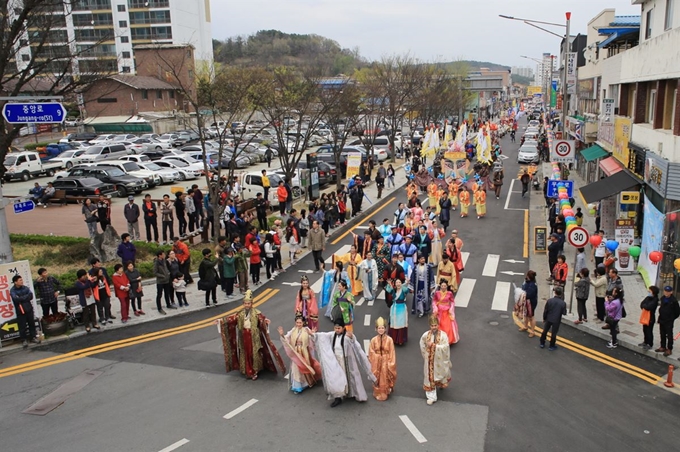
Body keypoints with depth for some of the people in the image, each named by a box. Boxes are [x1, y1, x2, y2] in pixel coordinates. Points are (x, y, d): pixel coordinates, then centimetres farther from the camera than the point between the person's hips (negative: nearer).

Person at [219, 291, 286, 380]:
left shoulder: (256, 313, -11)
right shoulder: (240, 313, 1)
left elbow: (262, 318, -25)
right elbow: (231, 318, -2)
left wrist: (266, 320, -48)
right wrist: (221, 320, -11)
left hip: (253, 337, -3)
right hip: (244, 336, 3)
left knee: (254, 353, 4)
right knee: (245, 353, 11)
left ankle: (254, 372, 18)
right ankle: (247, 372, 24)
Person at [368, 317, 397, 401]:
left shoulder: (389, 339, -11)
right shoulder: (373, 340, -8)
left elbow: (392, 353, -6)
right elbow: (371, 353, -3)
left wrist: (391, 364, -8)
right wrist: (373, 363, -5)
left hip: (386, 363, -1)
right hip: (376, 363, 1)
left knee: (386, 378, 9)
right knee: (377, 379, 11)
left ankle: (385, 393, 28)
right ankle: (378, 393, 29)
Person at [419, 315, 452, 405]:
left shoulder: (443, 335, -18)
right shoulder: (425, 335, -10)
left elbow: (445, 347, -23)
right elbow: (422, 345, 6)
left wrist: (434, 345, -29)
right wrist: (425, 354, 1)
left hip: (440, 360, -1)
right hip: (429, 360, 1)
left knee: (440, 373, 22)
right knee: (430, 377, 3)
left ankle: (442, 384, 57)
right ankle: (431, 396, 12)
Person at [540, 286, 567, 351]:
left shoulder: (549, 301, -16)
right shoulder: (563, 303, -17)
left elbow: (545, 311, -8)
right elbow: (564, 313, -10)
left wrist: (544, 318, 7)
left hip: (548, 319, 1)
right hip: (556, 321, -1)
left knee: (545, 331, 18)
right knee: (553, 334, 12)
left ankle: (542, 343, 29)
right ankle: (552, 346, 22)